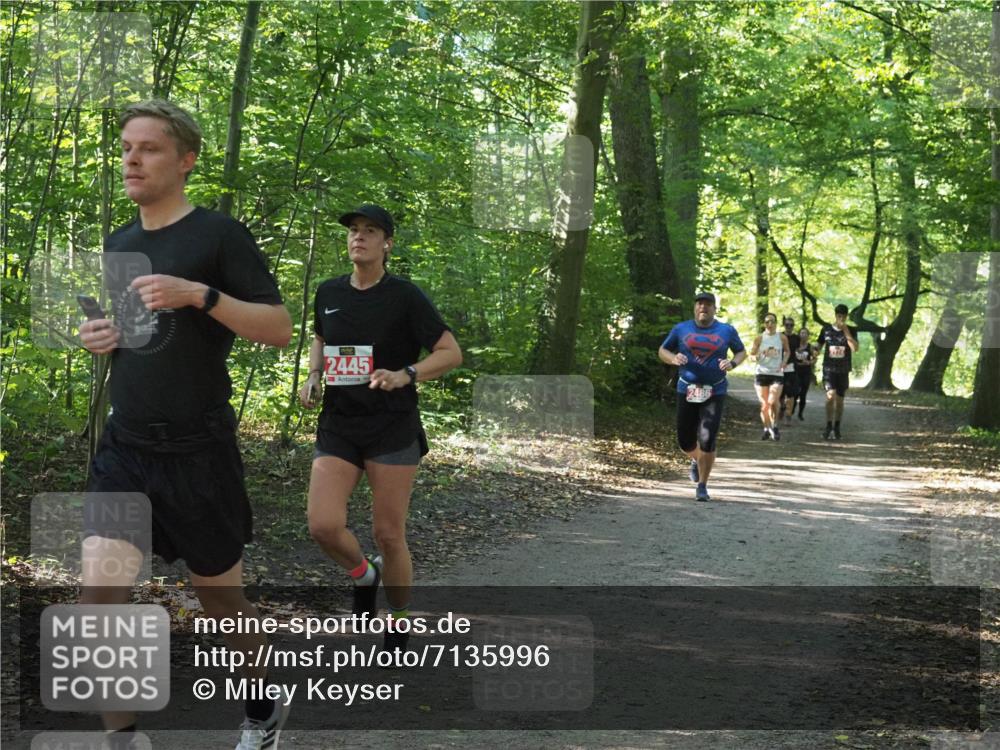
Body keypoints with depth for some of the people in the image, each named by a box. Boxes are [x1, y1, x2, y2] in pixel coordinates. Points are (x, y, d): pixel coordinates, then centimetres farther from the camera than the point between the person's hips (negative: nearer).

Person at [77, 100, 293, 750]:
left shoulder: (220, 234, -8)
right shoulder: (118, 245, 11)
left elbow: (280, 329, -12)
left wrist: (201, 294, -25)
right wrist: (101, 336, 3)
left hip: (197, 452, -5)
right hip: (123, 450, 5)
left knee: (221, 596, 11)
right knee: (99, 598, -10)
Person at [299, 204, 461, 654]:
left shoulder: (404, 296, -6)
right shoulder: (329, 293, 7)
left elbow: (451, 353, -6)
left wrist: (405, 375, -22)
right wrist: (313, 376, 8)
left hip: (393, 428, -4)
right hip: (337, 427, 4)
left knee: (389, 535, -1)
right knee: (323, 526, -12)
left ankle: (399, 625, 20)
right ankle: (363, 574, 21)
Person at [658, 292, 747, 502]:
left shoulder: (727, 331, 3)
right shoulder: (681, 329, 4)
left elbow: (741, 351, 15)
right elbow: (663, 350, 12)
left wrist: (732, 363, -6)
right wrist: (673, 359, -10)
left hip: (715, 393, -2)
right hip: (687, 391, 2)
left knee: (707, 442, -11)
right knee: (685, 441, 8)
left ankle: (702, 486, 4)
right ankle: (696, 461, 44)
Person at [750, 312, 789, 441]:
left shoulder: (782, 338, 2)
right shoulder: (759, 338, 1)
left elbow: (787, 351, 18)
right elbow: (751, 354, 3)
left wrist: (784, 362, 1)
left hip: (777, 374, -1)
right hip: (762, 373, 1)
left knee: (773, 402, -17)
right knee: (764, 404, 2)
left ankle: (774, 426, 1)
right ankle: (767, 429, 18)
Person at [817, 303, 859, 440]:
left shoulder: (851, 331, 0)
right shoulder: (827, 329, 2)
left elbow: (855, 348, -16)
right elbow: (818, 345, 15)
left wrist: (846, 331, -19)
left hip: (843, 370, 1)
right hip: (829, 368, -1)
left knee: (840, 400, 8)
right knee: (831, 396, -18)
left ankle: (836, 428, 20)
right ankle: (829, 427, -10)